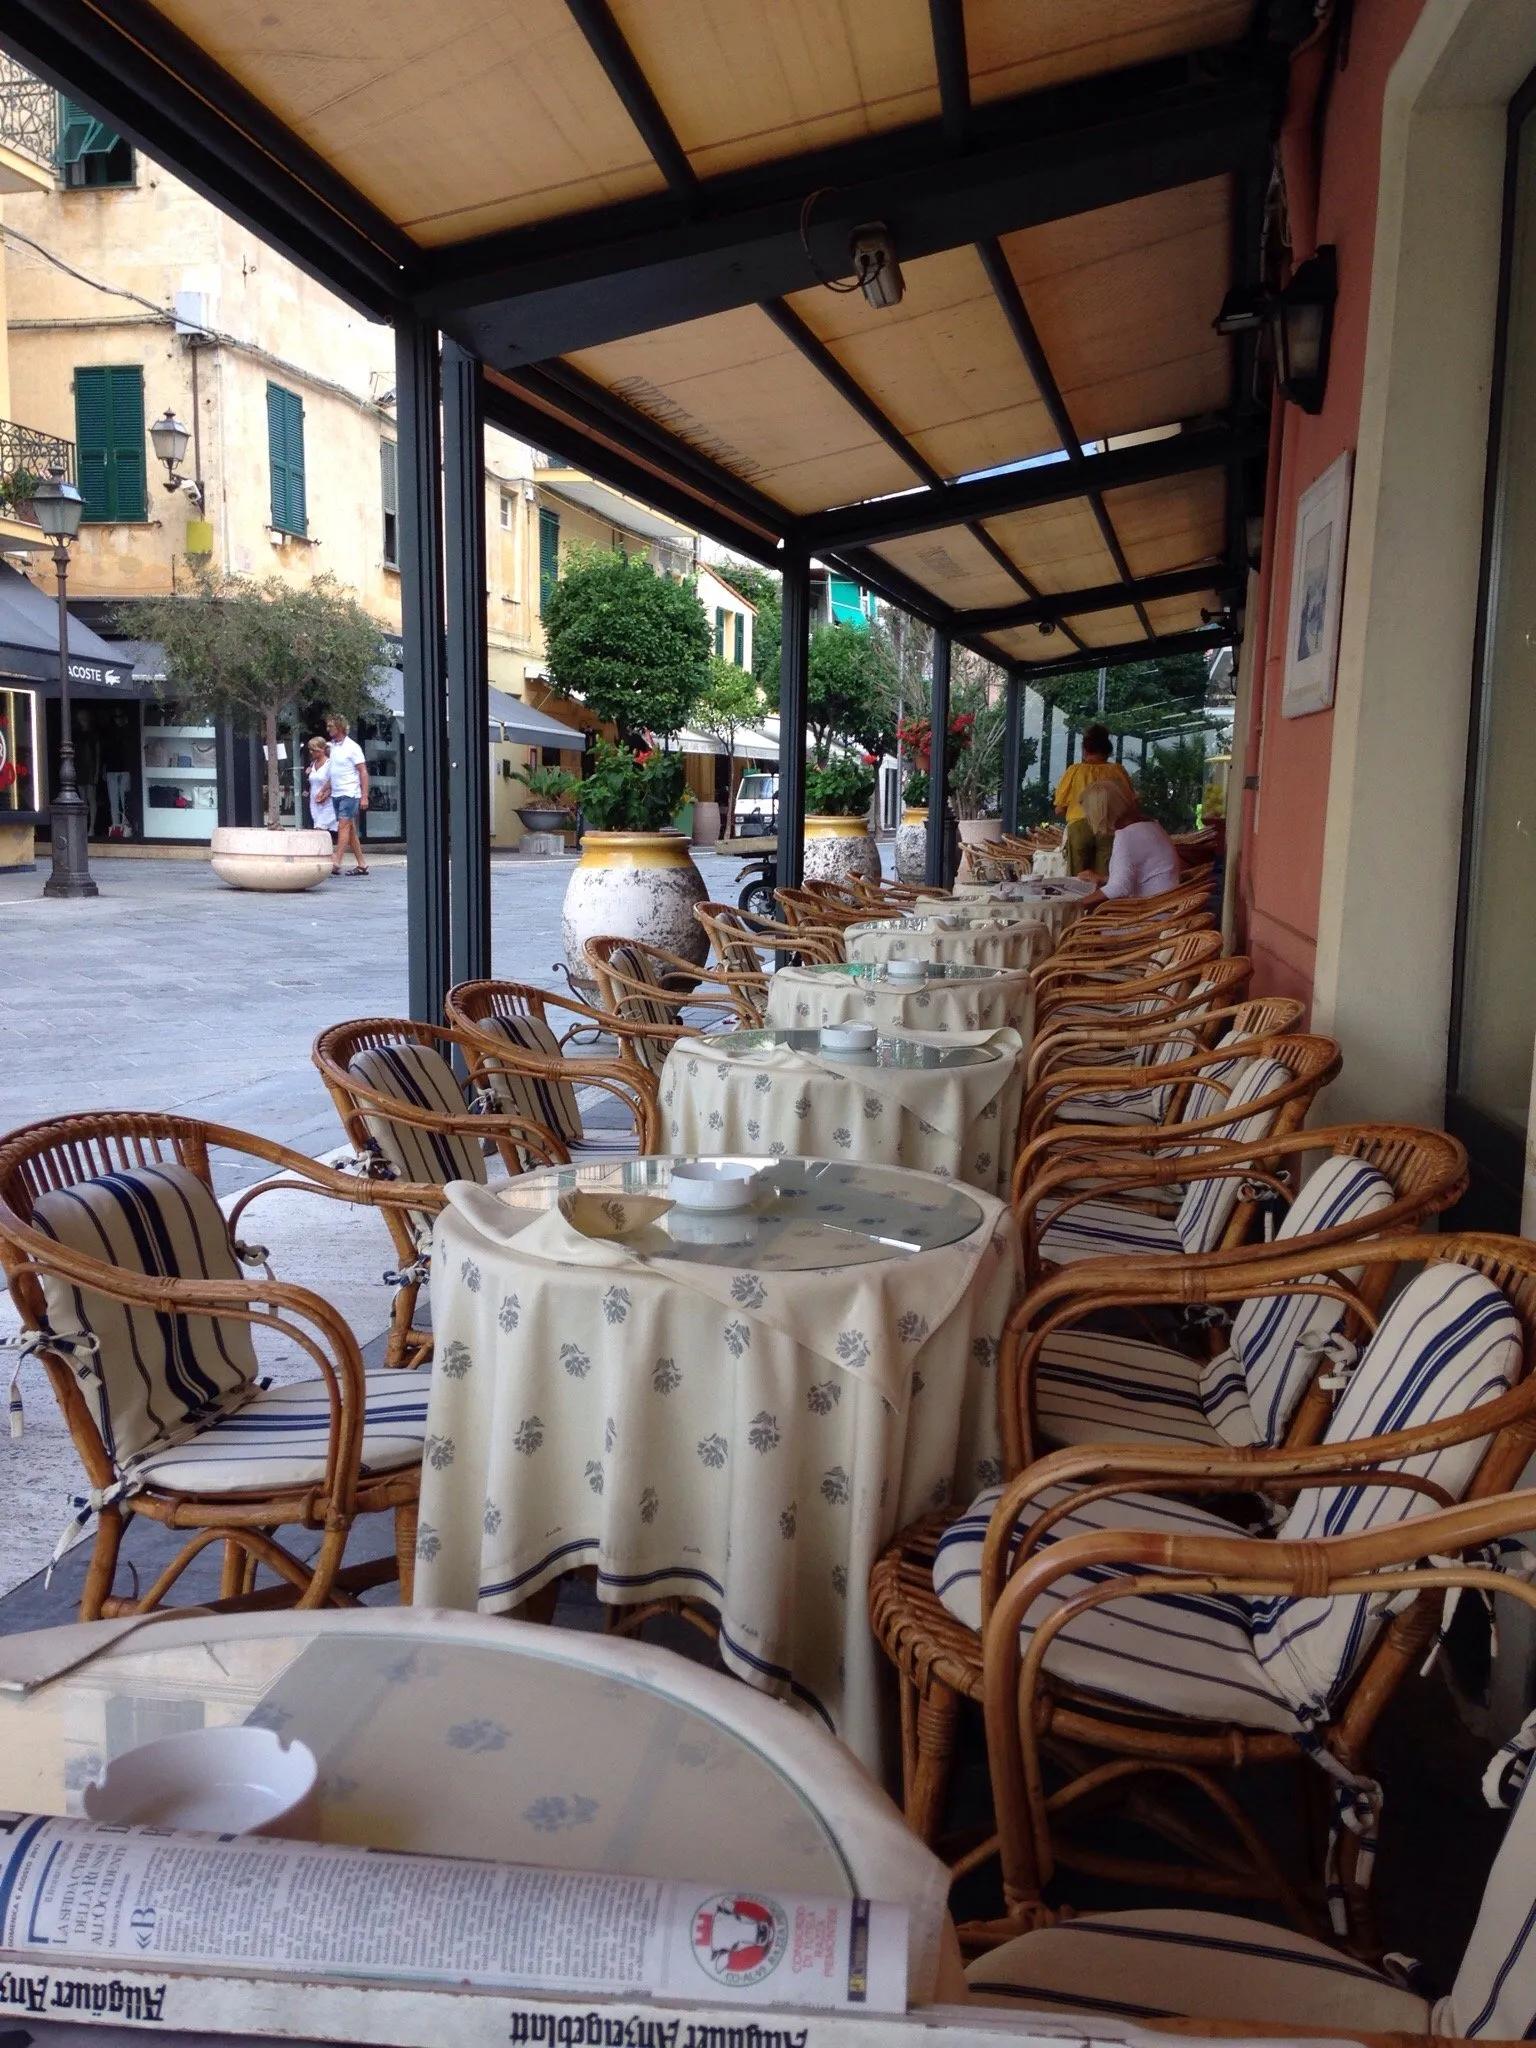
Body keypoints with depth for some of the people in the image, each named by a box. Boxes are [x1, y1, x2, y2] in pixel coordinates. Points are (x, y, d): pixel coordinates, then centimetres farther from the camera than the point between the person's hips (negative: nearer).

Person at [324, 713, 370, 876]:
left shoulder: (352, 747, -7)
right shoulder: (332, 746, 13)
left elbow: (363, 772, -9)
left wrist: (364, 796, -14)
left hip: (349, 793, -8)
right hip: (336, 794, 8)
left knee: (343, 827, -13)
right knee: (350, 829, 8)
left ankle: (336, 863, -17)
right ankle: (361, 864, 13)